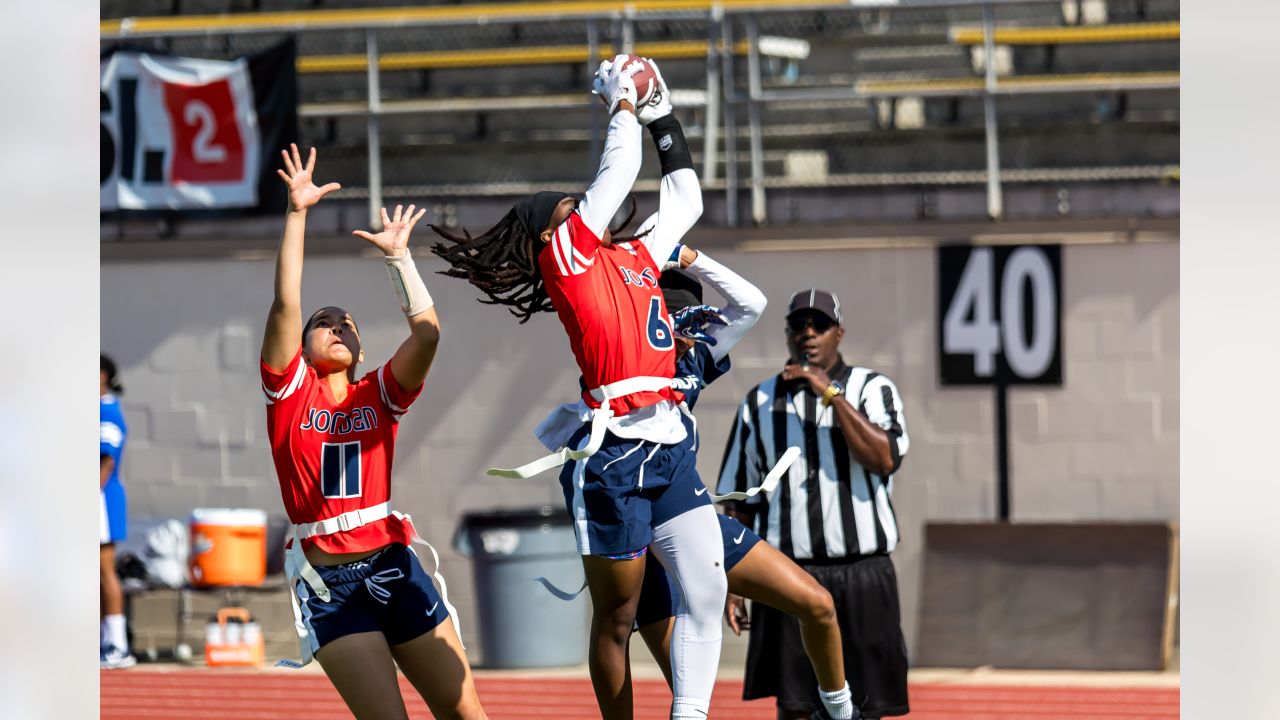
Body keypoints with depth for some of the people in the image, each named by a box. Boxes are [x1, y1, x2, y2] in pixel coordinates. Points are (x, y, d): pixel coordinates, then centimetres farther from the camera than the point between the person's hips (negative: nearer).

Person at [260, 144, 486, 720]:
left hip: (393, 565, 3)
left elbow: (427, 330, -4)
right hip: (327, 581, -3)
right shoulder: (290, 392, 4)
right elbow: (286, 305, -7)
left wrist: (398, 255, -1)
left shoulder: (379, 396, 10)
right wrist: (296, 214, -9)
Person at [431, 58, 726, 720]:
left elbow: (684, 199, 34)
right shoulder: (566, 256, 3)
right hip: (612, 452, -7)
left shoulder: (635, 257, 23)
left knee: (706, 587, -7)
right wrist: (623, 102, 15)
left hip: (669, 446, 7)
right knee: (616, 614, -1)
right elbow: (618, 171, 2)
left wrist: (663, 115, 31)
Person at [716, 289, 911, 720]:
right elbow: (739, 502, 13)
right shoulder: (760, 403, 12)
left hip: (861, 575, -1)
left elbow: (884, 459, -13)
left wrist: (831, 394, -15)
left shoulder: (872, 389, 6)